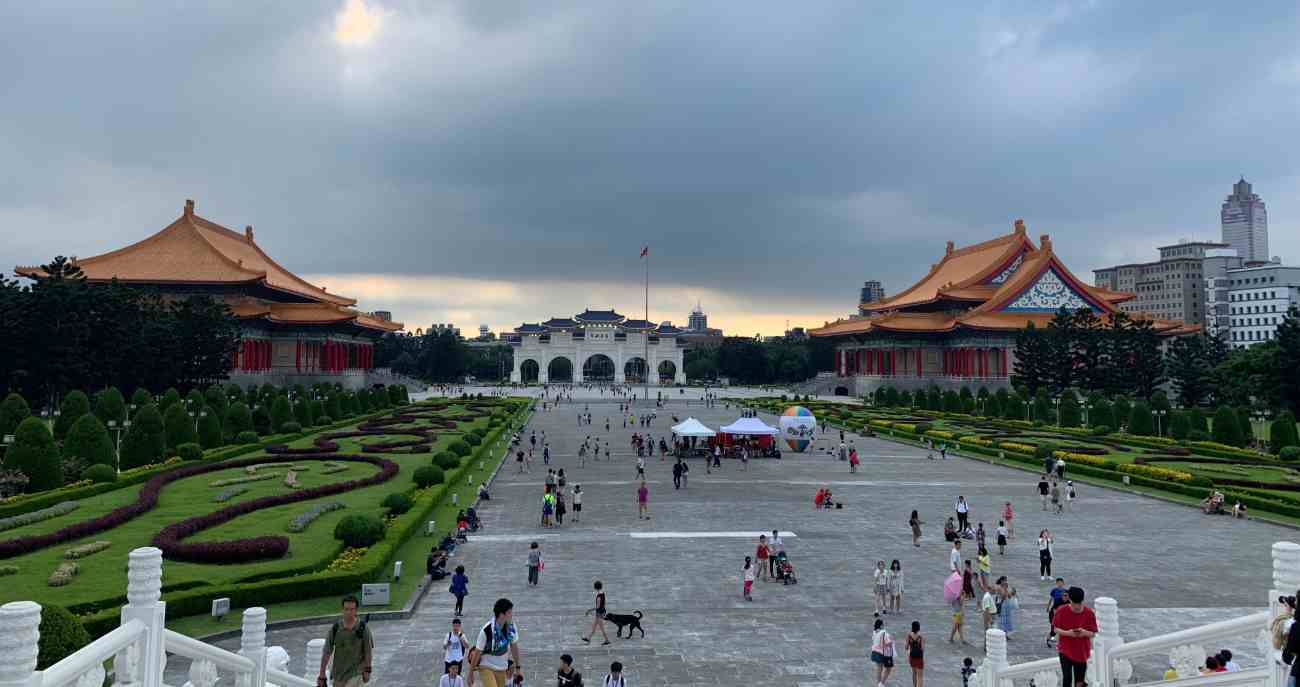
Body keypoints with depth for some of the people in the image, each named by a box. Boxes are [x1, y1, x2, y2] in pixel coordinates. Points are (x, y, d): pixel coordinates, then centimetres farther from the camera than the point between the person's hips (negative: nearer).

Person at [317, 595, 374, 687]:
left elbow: (368, 650, -2)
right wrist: (321, 674, -4)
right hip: (338, 671, 3)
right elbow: (327, 652, -5)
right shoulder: (335, 628, -9)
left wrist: (367, 670, 1)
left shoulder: (363, 628, -12)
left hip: (355, 672, -3)